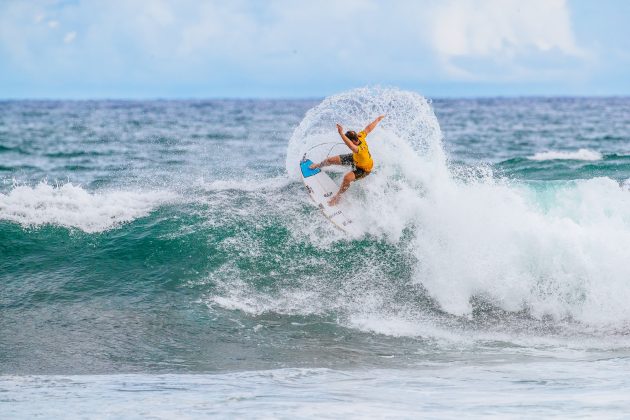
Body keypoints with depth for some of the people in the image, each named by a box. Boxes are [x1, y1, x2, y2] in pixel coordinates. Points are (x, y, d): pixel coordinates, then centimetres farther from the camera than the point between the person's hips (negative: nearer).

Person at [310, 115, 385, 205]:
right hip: (354, 158, 8)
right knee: (331, 160, 12)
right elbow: (369, 128, -10)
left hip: (363, 169, -8)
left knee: (347, 178, -34)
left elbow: (350, 145, -73)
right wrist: (378, 120, 8)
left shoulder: (361, 150, -51)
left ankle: (338, 197, -8)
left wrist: (341, 133, -82)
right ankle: (318, 166, 47)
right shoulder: (360, 136, -28)